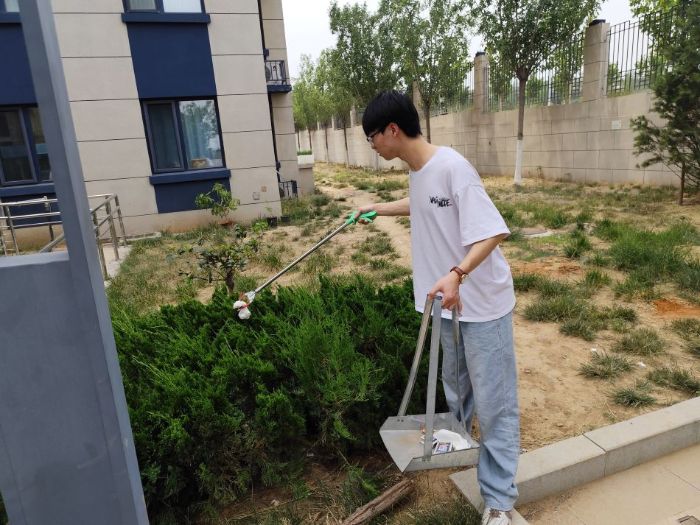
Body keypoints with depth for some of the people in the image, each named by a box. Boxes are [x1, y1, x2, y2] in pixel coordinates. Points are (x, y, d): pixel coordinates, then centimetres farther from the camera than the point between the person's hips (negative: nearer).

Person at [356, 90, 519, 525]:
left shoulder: (452, 167, -23)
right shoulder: (418, 171, 4)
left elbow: (493, 232, -27)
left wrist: (456, 273, -42)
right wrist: (378, 208, 34)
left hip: (481, 304, -8)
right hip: (448, 302, 8)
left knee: (493, 402, 4)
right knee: (455, 390, 26)